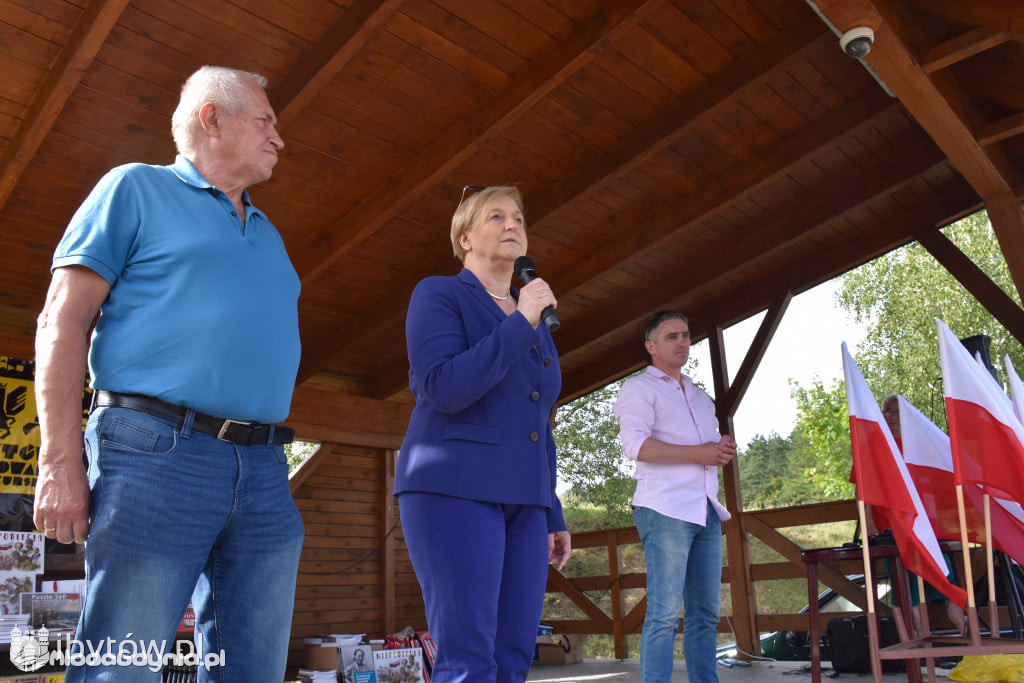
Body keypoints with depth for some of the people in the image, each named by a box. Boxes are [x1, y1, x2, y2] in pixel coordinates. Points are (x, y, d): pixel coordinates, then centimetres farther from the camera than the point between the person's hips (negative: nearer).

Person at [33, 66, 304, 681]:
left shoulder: (267, 234, 25)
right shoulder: (137, 188, 6)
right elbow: (63, 319, -2)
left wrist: (274, 467, 16)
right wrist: (61, 464, -11)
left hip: (264, 474, 6)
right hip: (157, 455, -6)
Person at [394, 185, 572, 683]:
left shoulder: (536, 322, 20)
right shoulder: (438, 295, 2)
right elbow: (443, 389, -15)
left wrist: (553, 517, 17)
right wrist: (518, 323, -13)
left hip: (521, 500, 7)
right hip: (453, 490, -6)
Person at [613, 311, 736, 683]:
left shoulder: (700, 397, 26)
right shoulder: (639, 388, 2)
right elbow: (635, 444, -12)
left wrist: (724, 449, 7)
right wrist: (699, 453, -14)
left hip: (706, 509, 7)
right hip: (665, 508, -7)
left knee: (705, 613, 8)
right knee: (665, 613, -9)